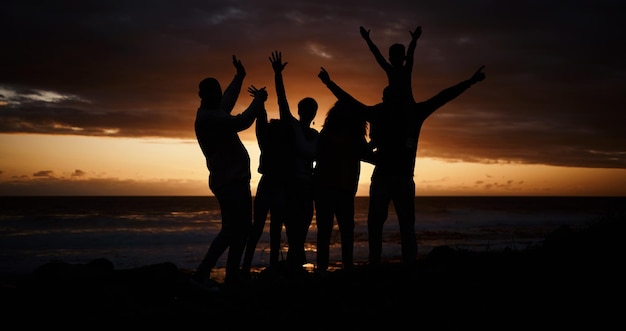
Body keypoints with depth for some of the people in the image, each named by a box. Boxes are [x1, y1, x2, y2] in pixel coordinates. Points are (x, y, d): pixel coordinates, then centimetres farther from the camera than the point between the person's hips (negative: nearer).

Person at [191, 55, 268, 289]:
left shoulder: (211, 114, 15)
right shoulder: (209, 118, -17)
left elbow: (227, 102, 34)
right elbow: (242, 122, -26)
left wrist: (240, 77, 43)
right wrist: (258, 100, -11)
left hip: (234, 181, 11)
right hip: (230, 182, -11)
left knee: (241, 228, 13)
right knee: (231, 230, -12)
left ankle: (232, 276, 15)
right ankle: (201, 274, -10)